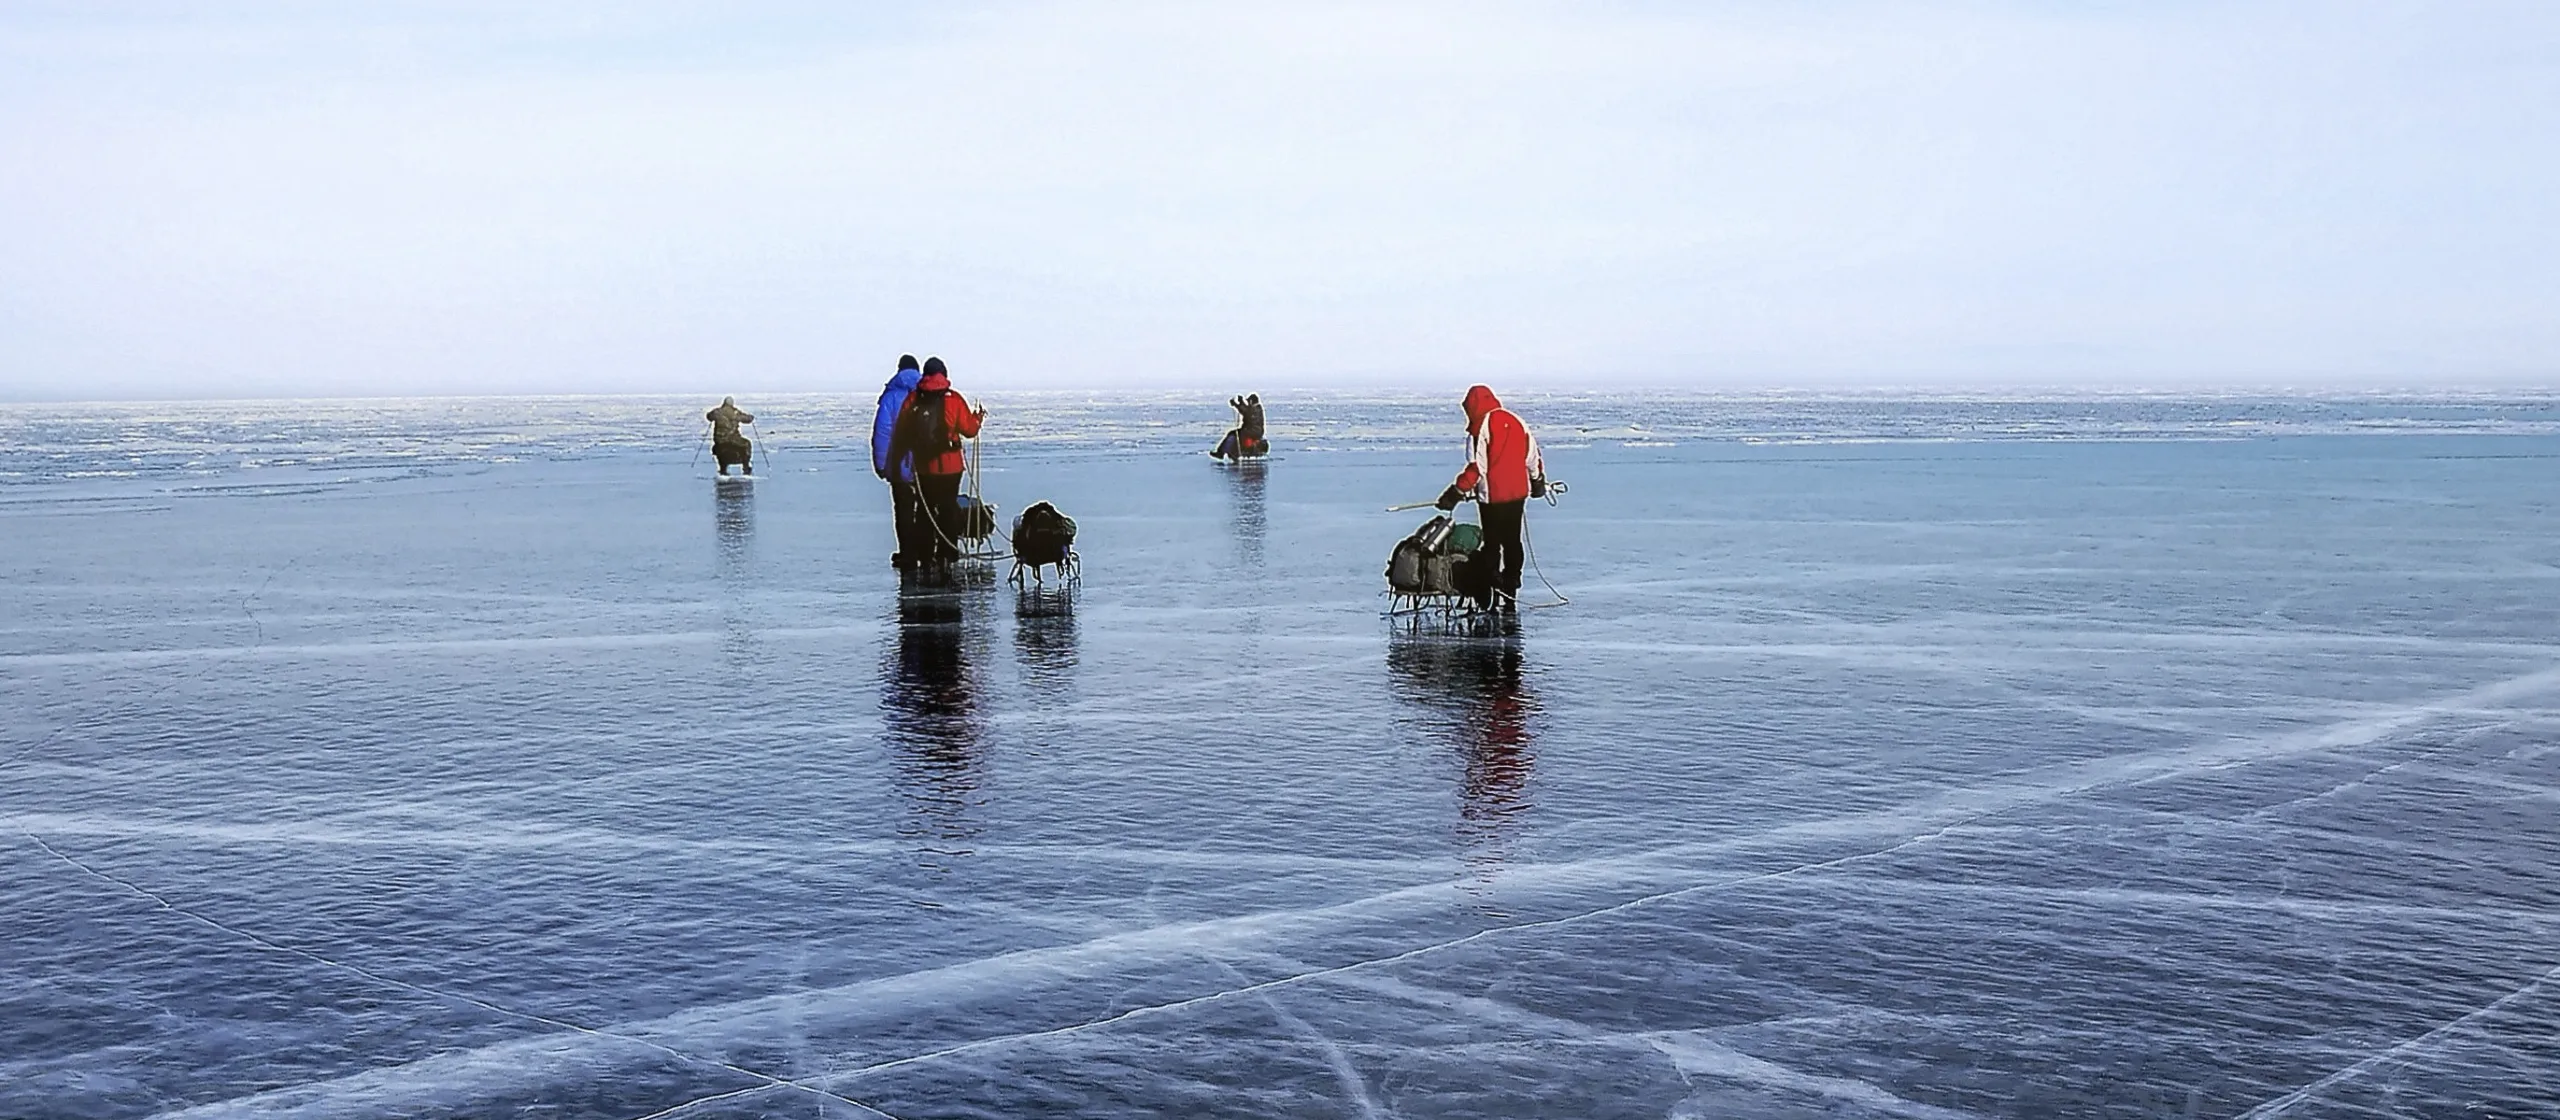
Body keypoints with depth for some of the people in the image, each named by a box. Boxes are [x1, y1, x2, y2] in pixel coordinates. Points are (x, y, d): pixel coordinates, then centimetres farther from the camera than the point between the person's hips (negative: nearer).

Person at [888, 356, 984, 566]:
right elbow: (969, 429, -3)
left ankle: (926, 553, 10)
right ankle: (948, 551, 5)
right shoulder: (954, 400, -6)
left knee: (925, 509, 10)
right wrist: (978, 418, 19)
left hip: (922, 466, 1)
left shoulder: (913, 399, -1)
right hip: (950, 465, -1)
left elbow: (901, 433, 1)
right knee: (948, 507, 7)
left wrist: (895, 461, 12)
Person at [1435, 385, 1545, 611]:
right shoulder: (1516, 422, 6)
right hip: (1518, 493, 6)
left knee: (1491, 544, 2)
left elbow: (1476, 467, -19)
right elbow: (1533, 456, 13)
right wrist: (1538, 482, 29)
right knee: (1512, 542, 13)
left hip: (1492, 496, -6)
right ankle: (1510, 596, 17)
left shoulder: (1481, 427, -13)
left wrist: (1456, 492, -14)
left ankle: (1486, 596, 1)